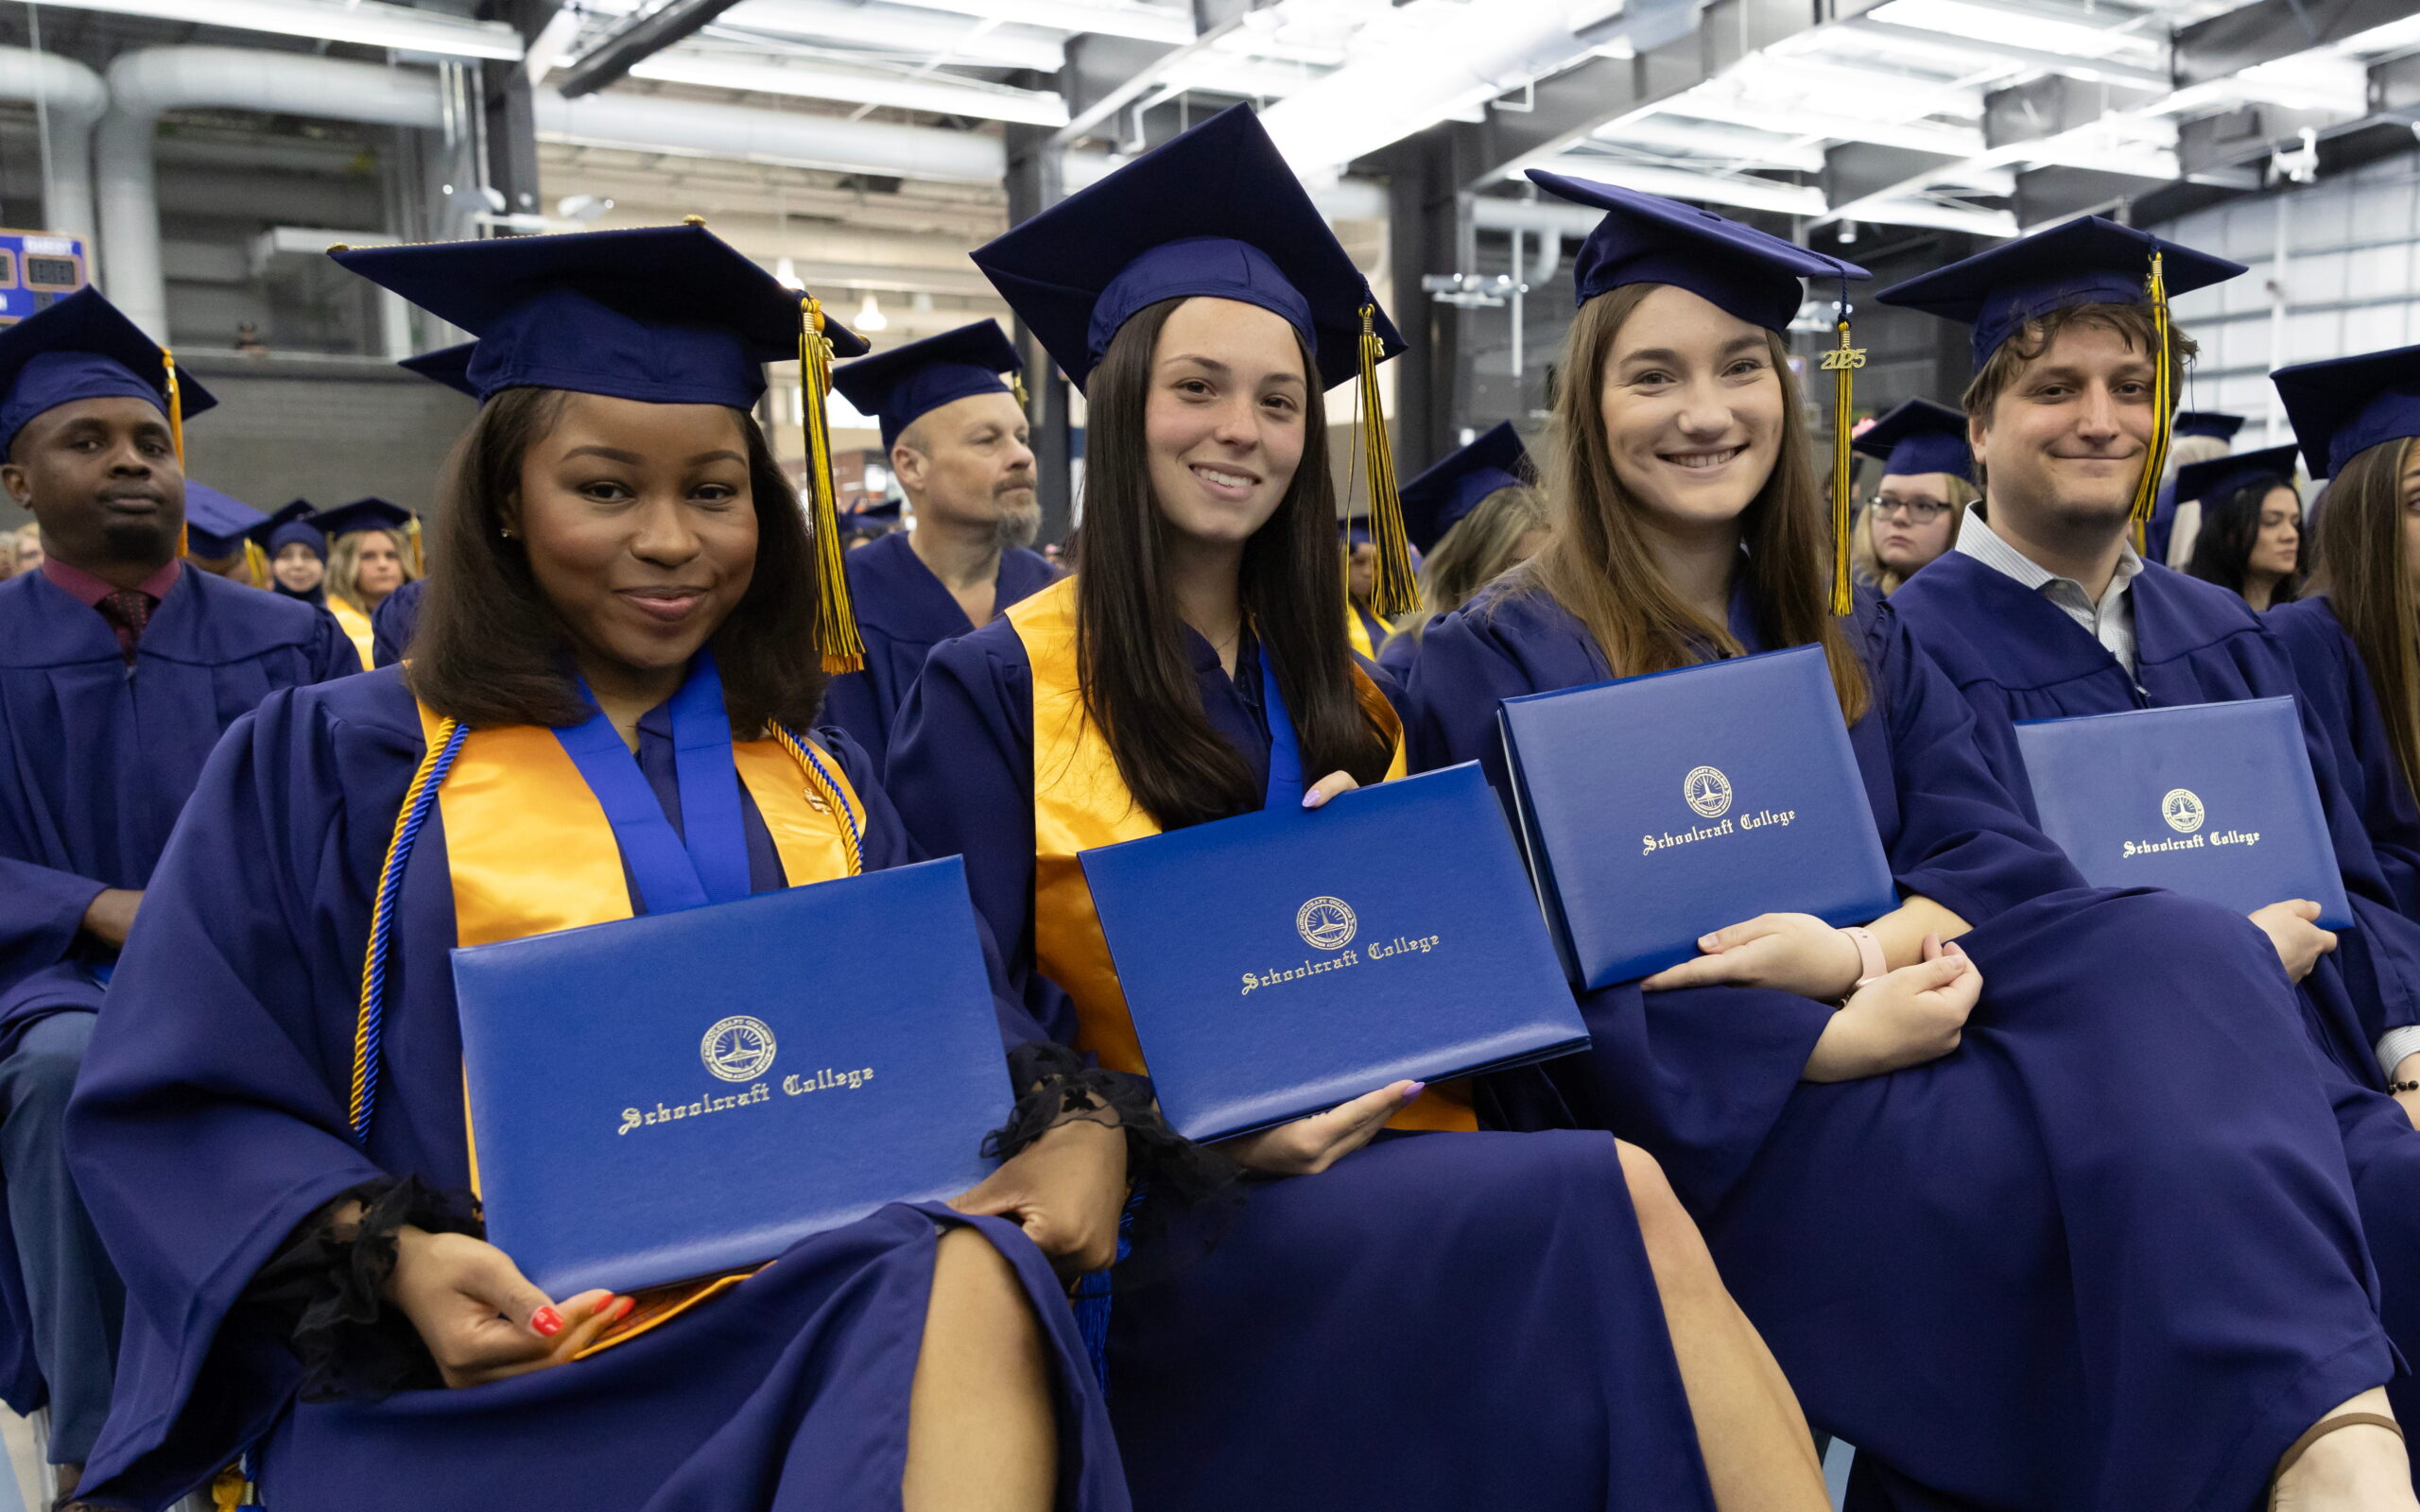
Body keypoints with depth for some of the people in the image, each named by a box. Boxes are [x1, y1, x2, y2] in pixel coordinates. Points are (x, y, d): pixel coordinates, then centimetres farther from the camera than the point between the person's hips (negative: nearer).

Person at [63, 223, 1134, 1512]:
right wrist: (392, 1258, -15)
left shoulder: (820, 781, 16)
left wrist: (1077, 1125, -11)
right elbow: (183, 1108, 3)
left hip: (818, 1314, 3)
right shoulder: (330, 766, 7)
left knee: (972, 1284, -32)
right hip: (483, 1365, -3)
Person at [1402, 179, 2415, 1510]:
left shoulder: (1860, 647, 17)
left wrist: (1867, 947, -19)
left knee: (2175, 954, -25)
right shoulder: (1493, 665, -2)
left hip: (1895, 1060, 5)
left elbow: (1994, 855, 5)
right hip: (1702, 1138, -5)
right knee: (2131, 1149, -29)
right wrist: (1839, 1042, -21)